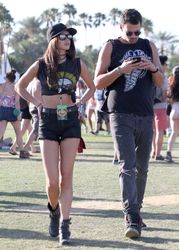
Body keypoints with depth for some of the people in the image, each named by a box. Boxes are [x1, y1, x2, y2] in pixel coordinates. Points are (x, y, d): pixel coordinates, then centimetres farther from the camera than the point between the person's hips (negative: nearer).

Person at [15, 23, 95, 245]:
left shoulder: (77, 64, 6)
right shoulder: (41, 65, 2)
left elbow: (91, 87, 22)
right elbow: (20, 86, 15)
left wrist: (80, 102, 7)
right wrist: (36, 103, 3)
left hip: (71, 121, 1)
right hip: (48, 122, -1)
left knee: (66, 177, -4)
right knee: (52, 180, -6)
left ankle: (64, 226, -2)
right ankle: (54, 211, 24)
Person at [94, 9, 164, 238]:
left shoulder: (149, 46, 12)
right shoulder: (110, 47, 3)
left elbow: (160, 82, 12)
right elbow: (98, 82, -2)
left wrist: (153, 68, -10)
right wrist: (121, 69, -17)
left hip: (146, 116, 4)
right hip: (121, 116, -4)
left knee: (141, 168, 9)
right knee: (127, 166, -14)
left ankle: (135, 213, 22)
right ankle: (132, 219, -21)